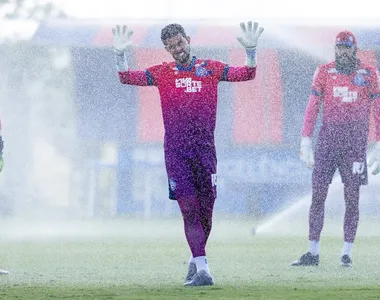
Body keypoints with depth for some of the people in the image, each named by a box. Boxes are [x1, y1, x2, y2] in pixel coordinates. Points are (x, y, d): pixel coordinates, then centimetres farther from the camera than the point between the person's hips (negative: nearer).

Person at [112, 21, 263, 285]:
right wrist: (120, 54, -11)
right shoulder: (162, 73, 8)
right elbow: (127, 78, 4)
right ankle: (202, 270, -12)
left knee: (205, 209, 3)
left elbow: (247, 74, 2)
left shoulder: (211, 68, 8)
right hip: (176, 151, -1)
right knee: (189, 209, -9)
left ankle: (196, 261, 24)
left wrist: (250, 50, -14)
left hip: (205, 149, 1)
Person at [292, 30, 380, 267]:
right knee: (318, 194, -2)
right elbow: (312, 108, 7)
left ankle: (347, 253, 6)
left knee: (352, 197, 0)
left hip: (356, 141, -1)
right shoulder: (324, 72, 7)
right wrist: (306, 140, 0)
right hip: (328, 136, 1)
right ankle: (313, 253, 1)